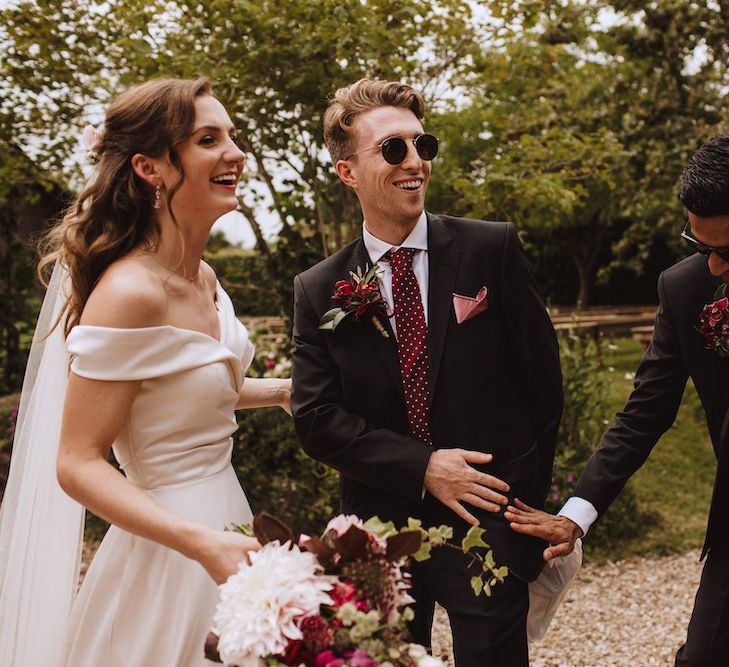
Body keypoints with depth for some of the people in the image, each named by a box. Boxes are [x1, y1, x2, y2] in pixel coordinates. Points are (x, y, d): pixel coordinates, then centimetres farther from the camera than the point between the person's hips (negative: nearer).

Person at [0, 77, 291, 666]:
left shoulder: (203, 278, 3)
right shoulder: (130, 293, -22)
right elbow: (78, 464, -21)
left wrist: (279, 391, 15)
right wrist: (204, 543, -31)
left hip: (224, 520, 9)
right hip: (170, 553, -8)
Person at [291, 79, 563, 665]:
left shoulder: (492, 250, -5)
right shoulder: (317, 291, -1)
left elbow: (542, 379, -1)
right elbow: (316, 417, -5)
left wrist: (523, 500, -1)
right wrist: (423, 468, -14)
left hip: (490, 527, -2)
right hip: (381, 525, 2)